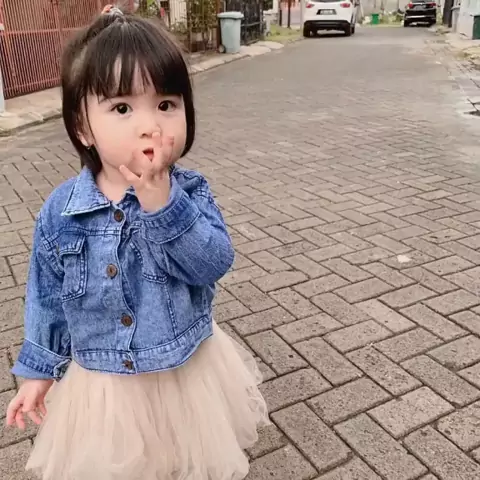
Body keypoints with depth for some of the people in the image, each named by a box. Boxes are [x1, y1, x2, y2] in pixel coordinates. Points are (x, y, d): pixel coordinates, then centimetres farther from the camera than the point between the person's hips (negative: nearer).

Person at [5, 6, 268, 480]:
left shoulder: (188, 192, -16)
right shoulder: (60, 211, -13)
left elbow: (213, 263, -29)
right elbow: (47, 297, -1)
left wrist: (161, 202, -39)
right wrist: (40, 369, 6)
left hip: (187, 371, 0)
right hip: (101, 382, 1)